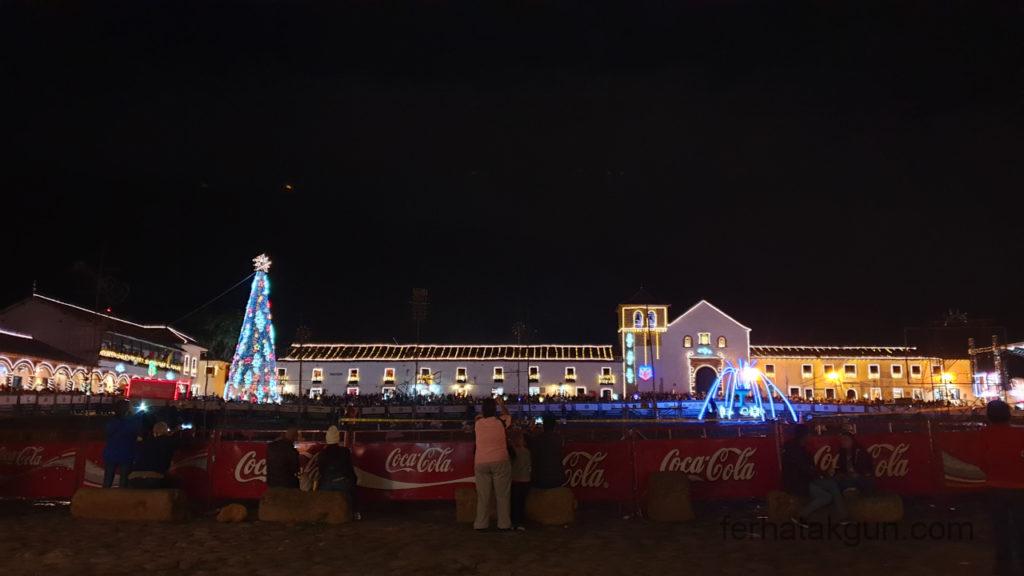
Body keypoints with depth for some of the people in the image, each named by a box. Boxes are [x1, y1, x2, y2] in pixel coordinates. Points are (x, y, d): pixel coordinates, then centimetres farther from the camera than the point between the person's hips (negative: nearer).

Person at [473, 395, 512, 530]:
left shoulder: (478, 423, 3)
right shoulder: (500, 422, -3)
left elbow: (480, 416, 27)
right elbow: (507, 415, 19)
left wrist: (488, 404, 31)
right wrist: (501, 403, 30)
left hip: (481, 463, 2)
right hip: (500, 461, -2)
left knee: (483, 495, 7)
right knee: (502, 494, 4)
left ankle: (481, 523, 10)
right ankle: (504, 523, 7)